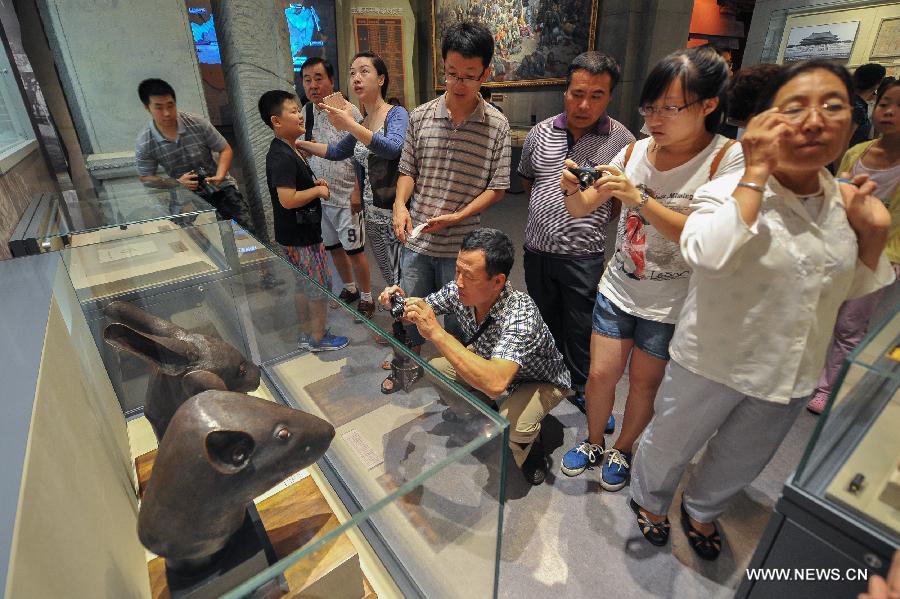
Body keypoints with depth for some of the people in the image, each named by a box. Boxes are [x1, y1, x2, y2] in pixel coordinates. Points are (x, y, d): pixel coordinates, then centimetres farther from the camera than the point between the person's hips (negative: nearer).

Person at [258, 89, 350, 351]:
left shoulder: (289, 151, 11)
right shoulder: (282, 157, -22)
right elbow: (288, 200, -29)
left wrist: (314, 184, 7)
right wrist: (317, 190, -16)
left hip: (302, 233, 10)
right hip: (300, 236, -10)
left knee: (306, 287, 18)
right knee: (320, 286, 3)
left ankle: (306, 335, 32)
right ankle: (319, 338, 19)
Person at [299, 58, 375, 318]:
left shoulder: (348, 111, -11)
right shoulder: (306, 112, 7)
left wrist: (357, 191, -18)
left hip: (345, 196, -6)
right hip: (319, 196, 6)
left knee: (354, 249, -1)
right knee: (333, 247, 16)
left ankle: (366, 298, 16)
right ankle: (349, 289, 35)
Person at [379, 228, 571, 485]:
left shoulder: (521, 315, -41)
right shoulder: (457, 291, -22)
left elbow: (495, 383, -54)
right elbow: (423, 312, -4)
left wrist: (436, 333, -54)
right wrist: (402, 302, -29)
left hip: (540, 381, -6)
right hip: (491, 365, 6)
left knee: (510, 427, -33)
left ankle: (531, 446, 5)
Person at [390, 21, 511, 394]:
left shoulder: (497, 126, -5)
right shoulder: (420, 117, 1)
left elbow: (497, 187, -5)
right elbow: (408, 171, 8)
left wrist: (457, 215, -18)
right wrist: (400, 204, -11)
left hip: (462, 244, -2)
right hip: (416, 239, 3)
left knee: (457, 318, 14)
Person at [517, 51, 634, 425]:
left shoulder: (622, 140, -6)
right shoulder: (541, 132, 3)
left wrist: (596, 220, -5)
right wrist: (547, 208, 9)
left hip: (583, 256, -3)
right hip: (537, 249, 4)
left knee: (582, 331, 7)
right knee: (545, 323, 20)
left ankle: (583, 391, 30)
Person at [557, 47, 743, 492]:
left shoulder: (728, 159, -14)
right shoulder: (636, 151, -2)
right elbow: (581, 210, -1)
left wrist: (639, 198, -32)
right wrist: (572, 189, -23)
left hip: (672, 304, -3)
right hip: (618, 287, 3)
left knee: (643, 384, 13)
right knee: (600, 375, 8)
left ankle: (623, 450, 40)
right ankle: (593, 443, 35)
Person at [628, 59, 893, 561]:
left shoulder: (846, 201, -2)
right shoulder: (729, 191, -19)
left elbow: (854, 292, 10)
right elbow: (707, 255, -40)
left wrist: (874, 233, -7)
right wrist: (755, 172, -32)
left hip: (794, 374, 6)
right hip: (713, 364, -5)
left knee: (740, 463, 27)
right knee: (670, 445, 18)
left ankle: (702, 510, 57)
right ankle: (650, 500, 50)